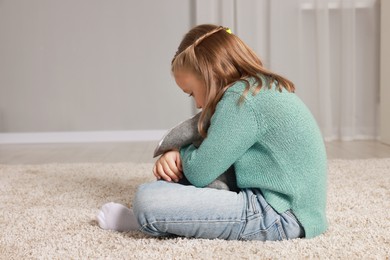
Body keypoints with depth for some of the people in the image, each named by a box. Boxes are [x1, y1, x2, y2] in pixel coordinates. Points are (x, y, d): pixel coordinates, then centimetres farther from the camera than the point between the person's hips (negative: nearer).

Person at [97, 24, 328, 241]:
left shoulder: (242, 97, -15)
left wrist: (183, 153, 8)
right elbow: (211, 159, 21)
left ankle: (142, 221, 11)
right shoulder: (265, 89, 15)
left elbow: (199, 173, -14)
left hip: (278, 215, -11)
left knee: (148, 200, -18)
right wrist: (177, 155, 3)